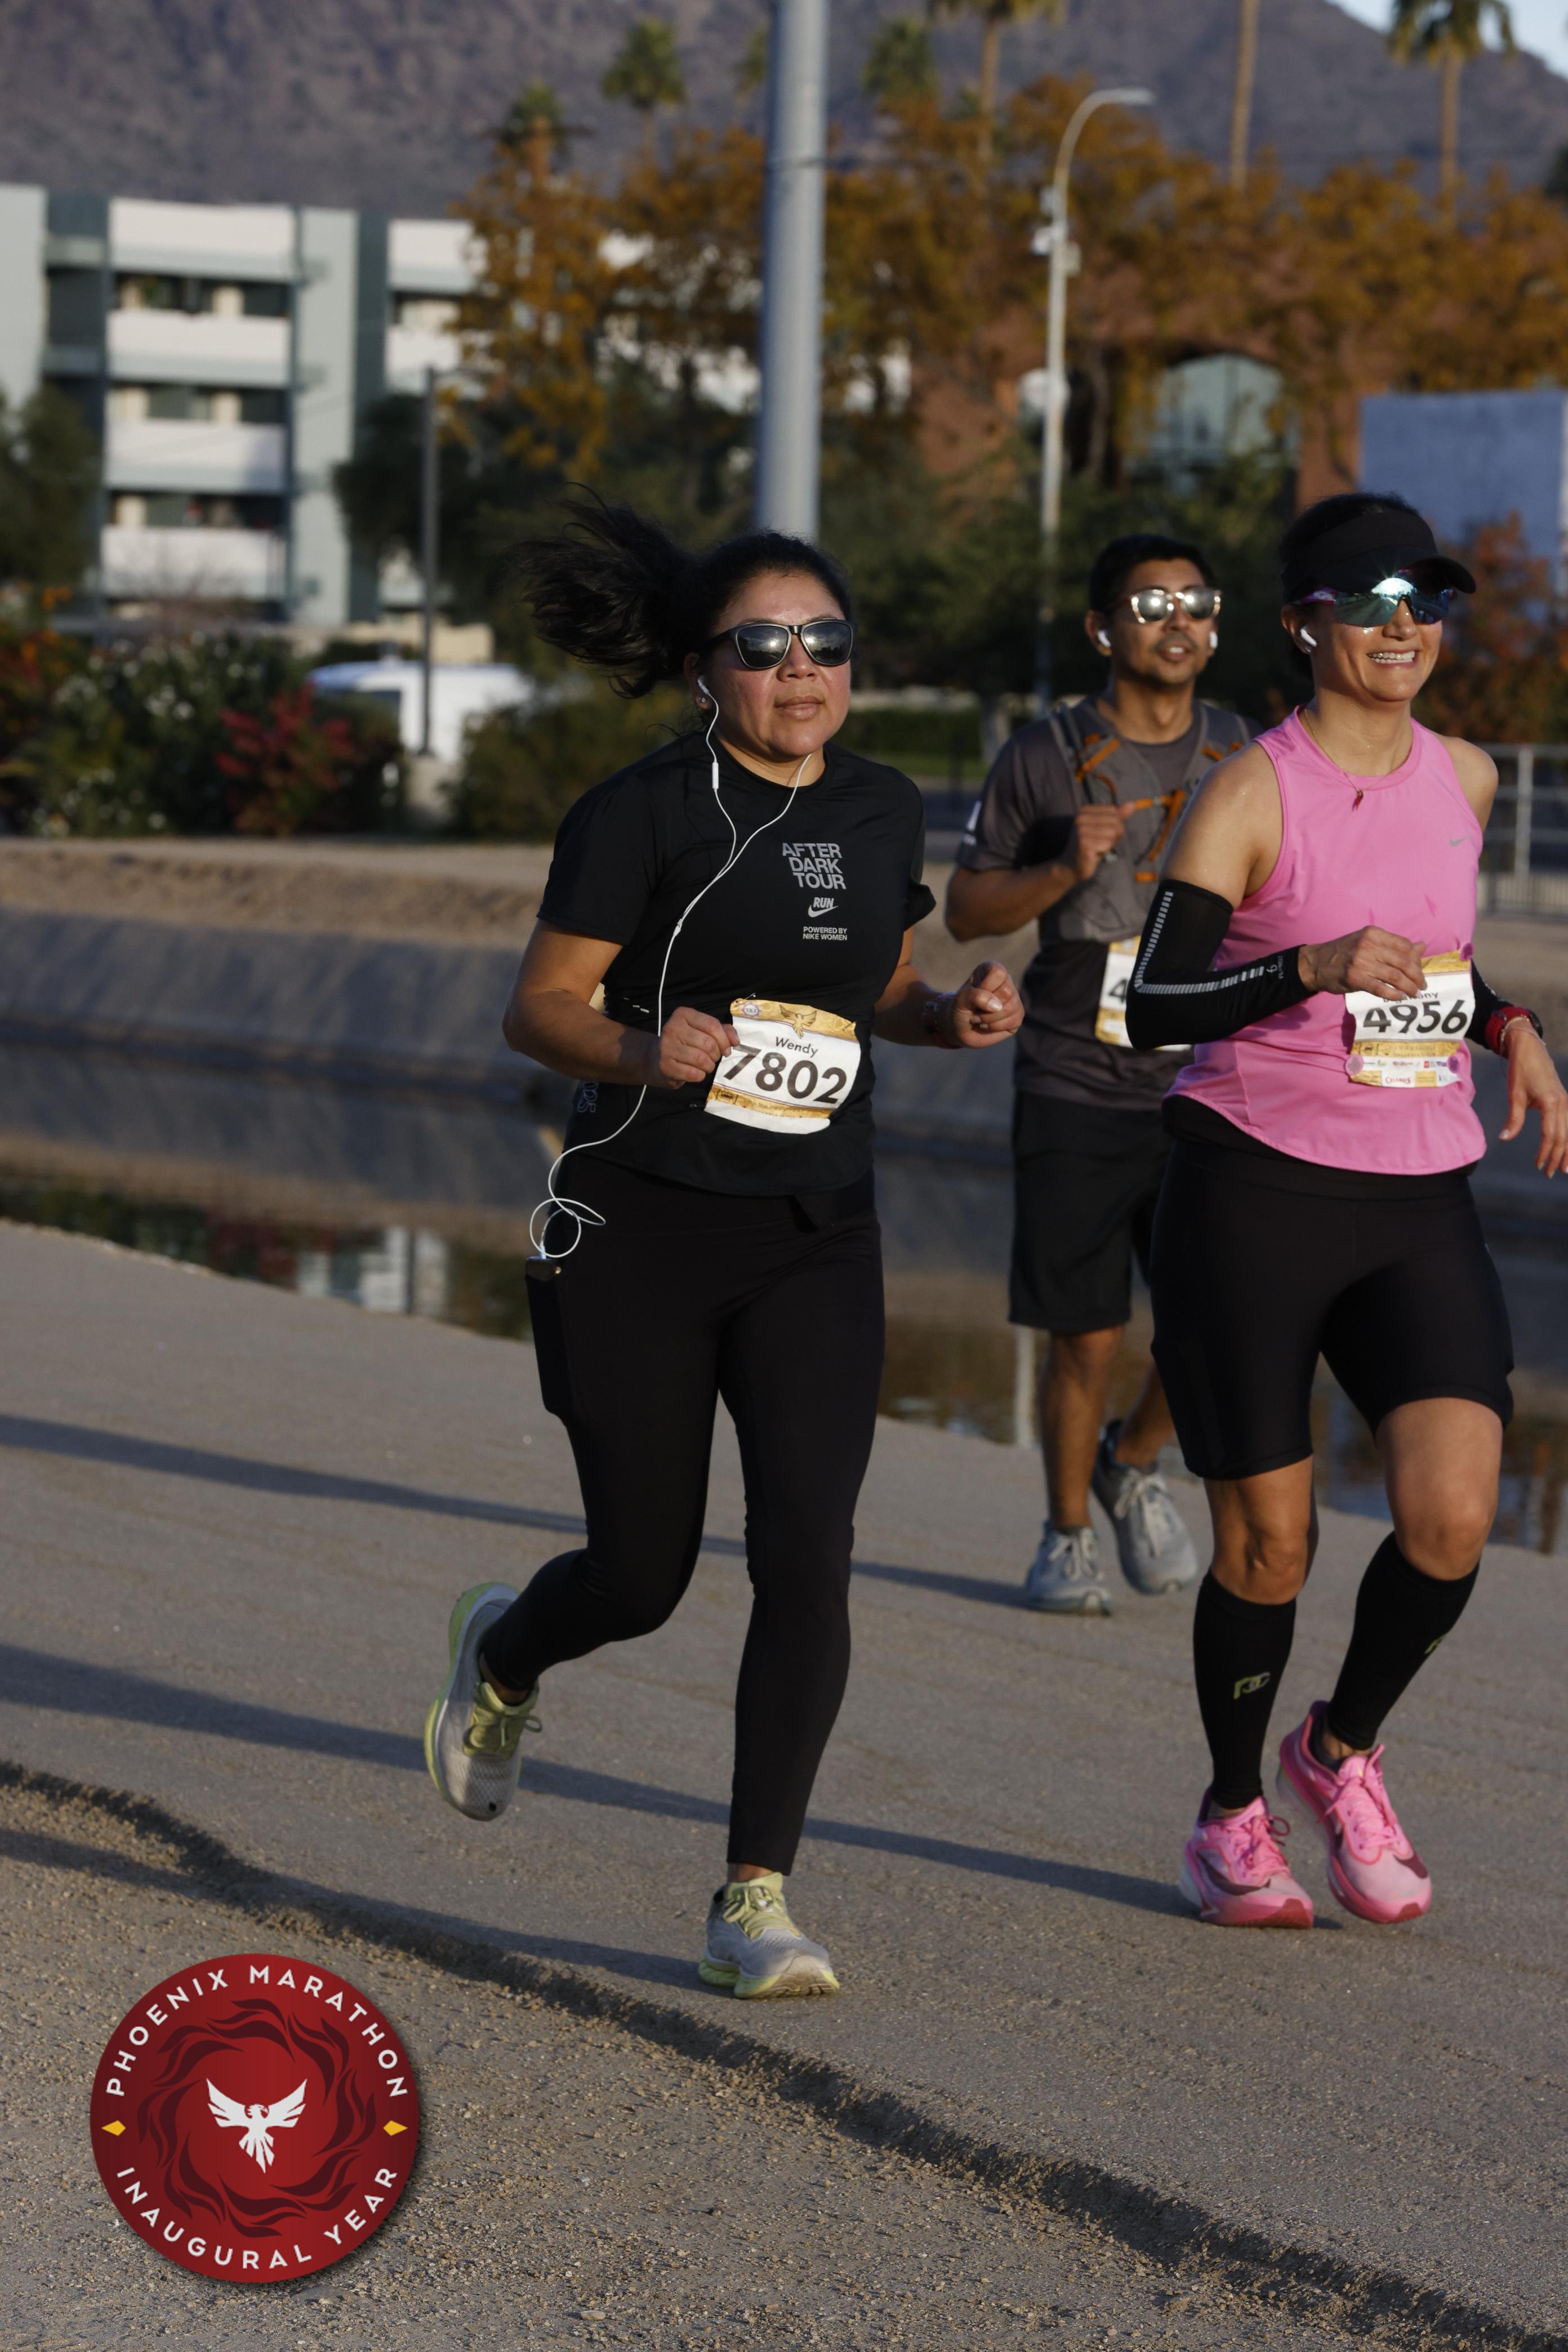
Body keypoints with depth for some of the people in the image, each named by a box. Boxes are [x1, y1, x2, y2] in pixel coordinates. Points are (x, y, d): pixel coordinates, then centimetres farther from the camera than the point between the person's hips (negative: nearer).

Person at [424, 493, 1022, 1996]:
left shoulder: (884, 813, 8)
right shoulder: (645, 813, -8)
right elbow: (539, 1009, -7)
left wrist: (956, 1015, 1)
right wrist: (642, 1050, -27)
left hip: (814, 1243, 4)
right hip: (637, 1233, -3)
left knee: (806, 1556, -11)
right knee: (644, 1573, 4)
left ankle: (755, 1899, -3)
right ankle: (502, 1658, 41)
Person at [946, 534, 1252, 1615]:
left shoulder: (1241, 756, 6)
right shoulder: (1046, 756, -3)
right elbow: (968, 908, 1)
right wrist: (1065, 869, -16)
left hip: (1203, 1089, 2)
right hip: (1077, 1090, -2)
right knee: (1087, 1336, 0)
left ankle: (1135, 1463, 21)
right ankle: (1068, 1534, 22)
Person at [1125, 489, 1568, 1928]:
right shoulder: (1254, 795, -8)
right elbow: (1153, 1003, -15)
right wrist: (1313, 971, -29)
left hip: (1421, 1200, 4)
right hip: (1255, 1192, -4)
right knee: (1268, 1542, 1)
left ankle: (1347, 1753, 16)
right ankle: (1234, 1816, 25)